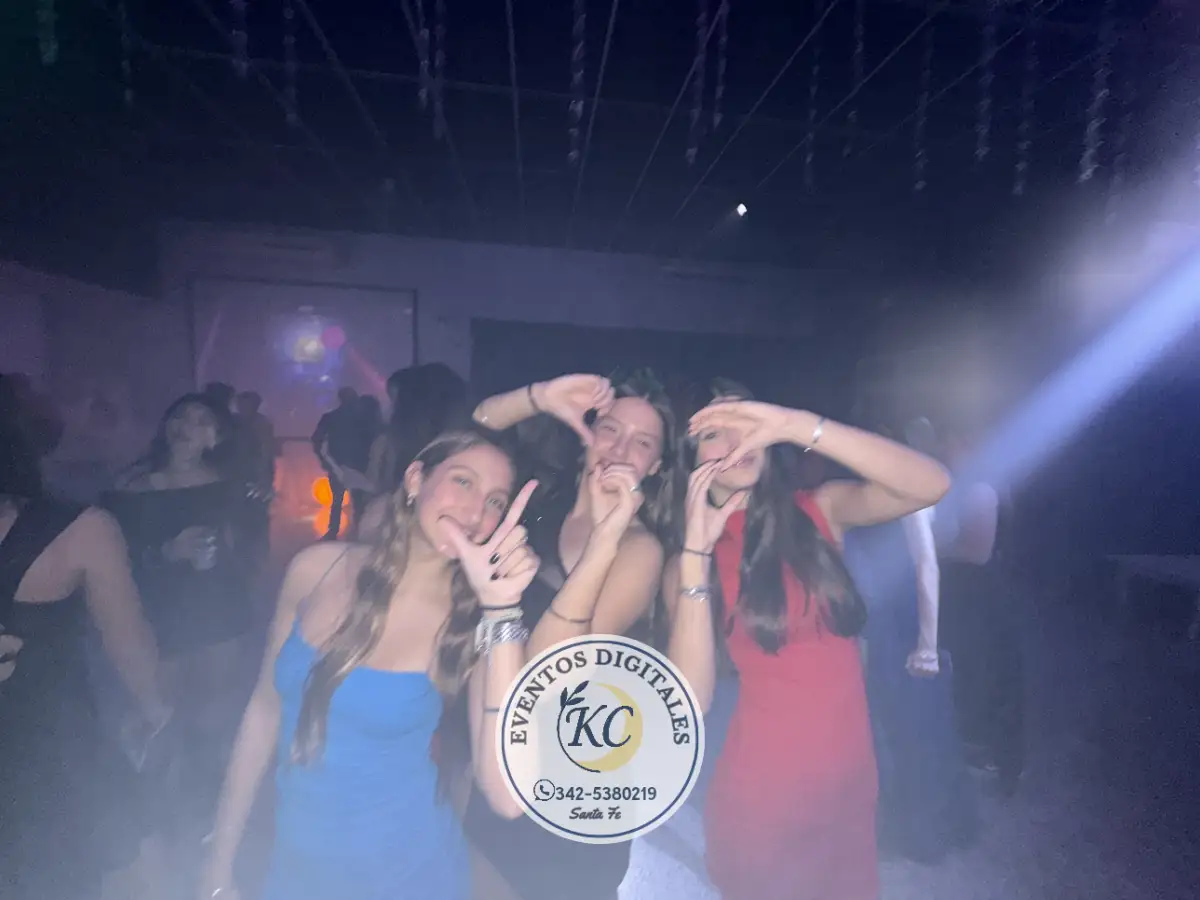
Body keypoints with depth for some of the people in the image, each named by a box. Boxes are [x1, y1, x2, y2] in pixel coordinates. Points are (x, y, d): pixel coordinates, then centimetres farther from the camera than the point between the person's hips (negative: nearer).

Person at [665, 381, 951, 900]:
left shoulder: (821, 512, -4)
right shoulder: (692, 561, -8)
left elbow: (931, 485, -21)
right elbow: (691, 700, -19)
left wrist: (794, 425, -29)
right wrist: (696, 549, -25)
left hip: (851, 779, 2)